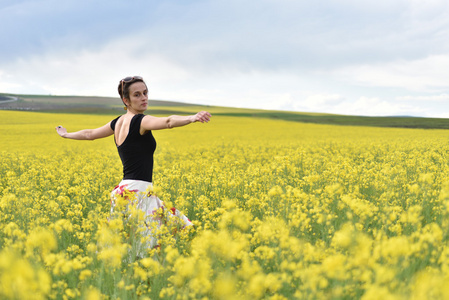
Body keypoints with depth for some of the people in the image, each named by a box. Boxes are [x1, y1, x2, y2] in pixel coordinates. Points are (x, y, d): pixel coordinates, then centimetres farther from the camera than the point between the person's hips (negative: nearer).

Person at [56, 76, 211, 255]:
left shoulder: (118, 122, 15)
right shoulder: (140, 121, -9)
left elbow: (89, 134, 30)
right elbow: (167, 122, -30)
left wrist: (66, 134, 48)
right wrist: (192, 118, -46)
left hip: (124, 189, 9)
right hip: (137, 191, -9)